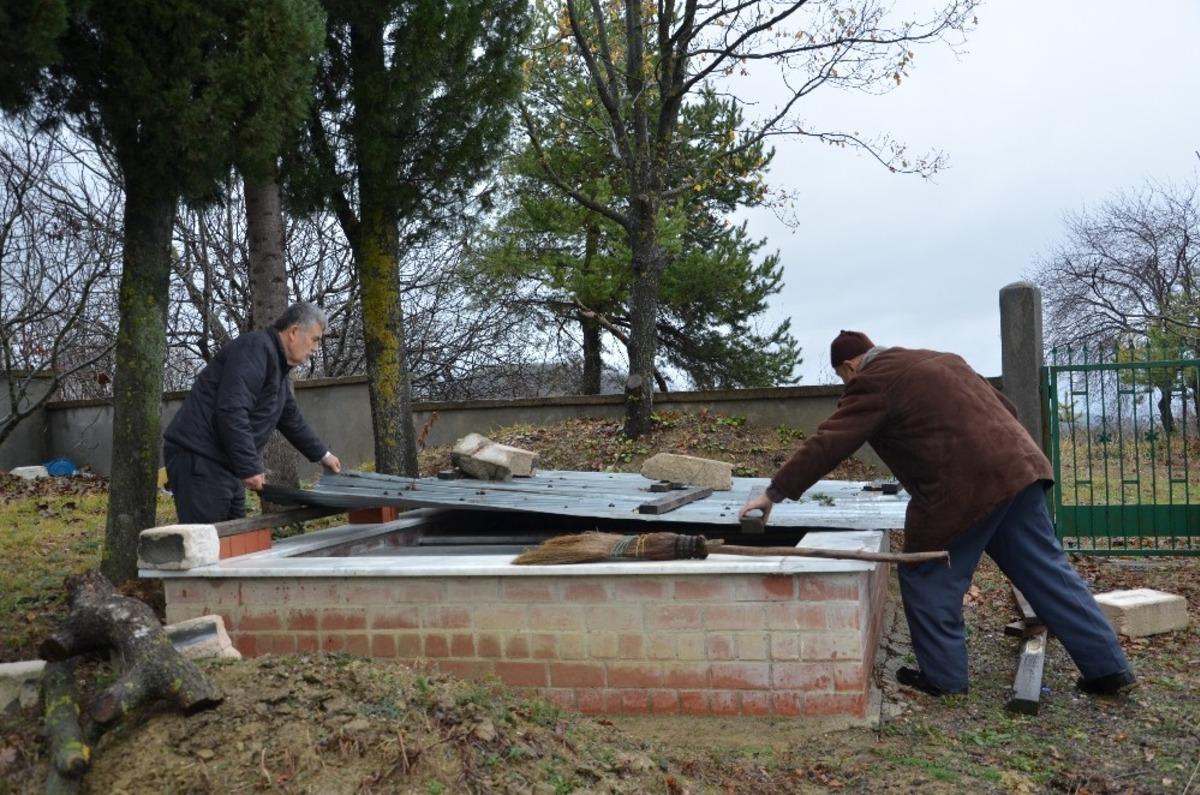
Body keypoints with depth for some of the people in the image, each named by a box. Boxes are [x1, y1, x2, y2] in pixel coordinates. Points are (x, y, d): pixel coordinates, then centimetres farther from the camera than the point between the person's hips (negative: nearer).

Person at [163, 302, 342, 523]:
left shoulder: (278, 365, 18)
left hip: (224, 462, 11)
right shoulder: (256, 348, -15)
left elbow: (291, 419, 30)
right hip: (198, 458, -10)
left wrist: (322, 455, 36)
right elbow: (231, 411, -25)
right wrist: (250, 467, -23)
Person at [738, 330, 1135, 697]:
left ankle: (943, 676, 15)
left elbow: (829, 443, -9)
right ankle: (1108, 667, 19)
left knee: (929, 579, 6)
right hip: (1017, 467, 9)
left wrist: (775, 492, -5)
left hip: (966, 490, -9)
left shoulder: (873, 383, -3)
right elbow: (1004, 406, 26)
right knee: (1047, 572, 14)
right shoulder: (939, 360, 23)